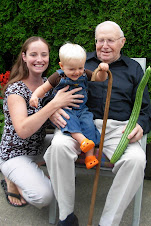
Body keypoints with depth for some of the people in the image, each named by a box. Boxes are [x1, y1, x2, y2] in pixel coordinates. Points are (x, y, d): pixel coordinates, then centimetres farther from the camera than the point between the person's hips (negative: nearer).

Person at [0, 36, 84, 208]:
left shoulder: (47, 83, 0)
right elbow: (23, 130, -34)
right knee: (43, 196, -25)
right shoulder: (15, 90, -21)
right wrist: (55, 104, -37)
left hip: (40, 147, 7)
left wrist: (55, 112, -17)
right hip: (16, 154, -7)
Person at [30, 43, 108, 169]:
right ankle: (82, 139, -52)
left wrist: (103, 70, -17)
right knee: (68, 119, -36)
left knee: (88, 124, -23)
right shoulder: (58, 77, -2)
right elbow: (43, 88, 4)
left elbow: (101, 78, 5)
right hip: (63, 110, -2)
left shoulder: (84, 74, 6)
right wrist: (35, 96, -15)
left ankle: (90, 155, -19)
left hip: (81, 110, 3)